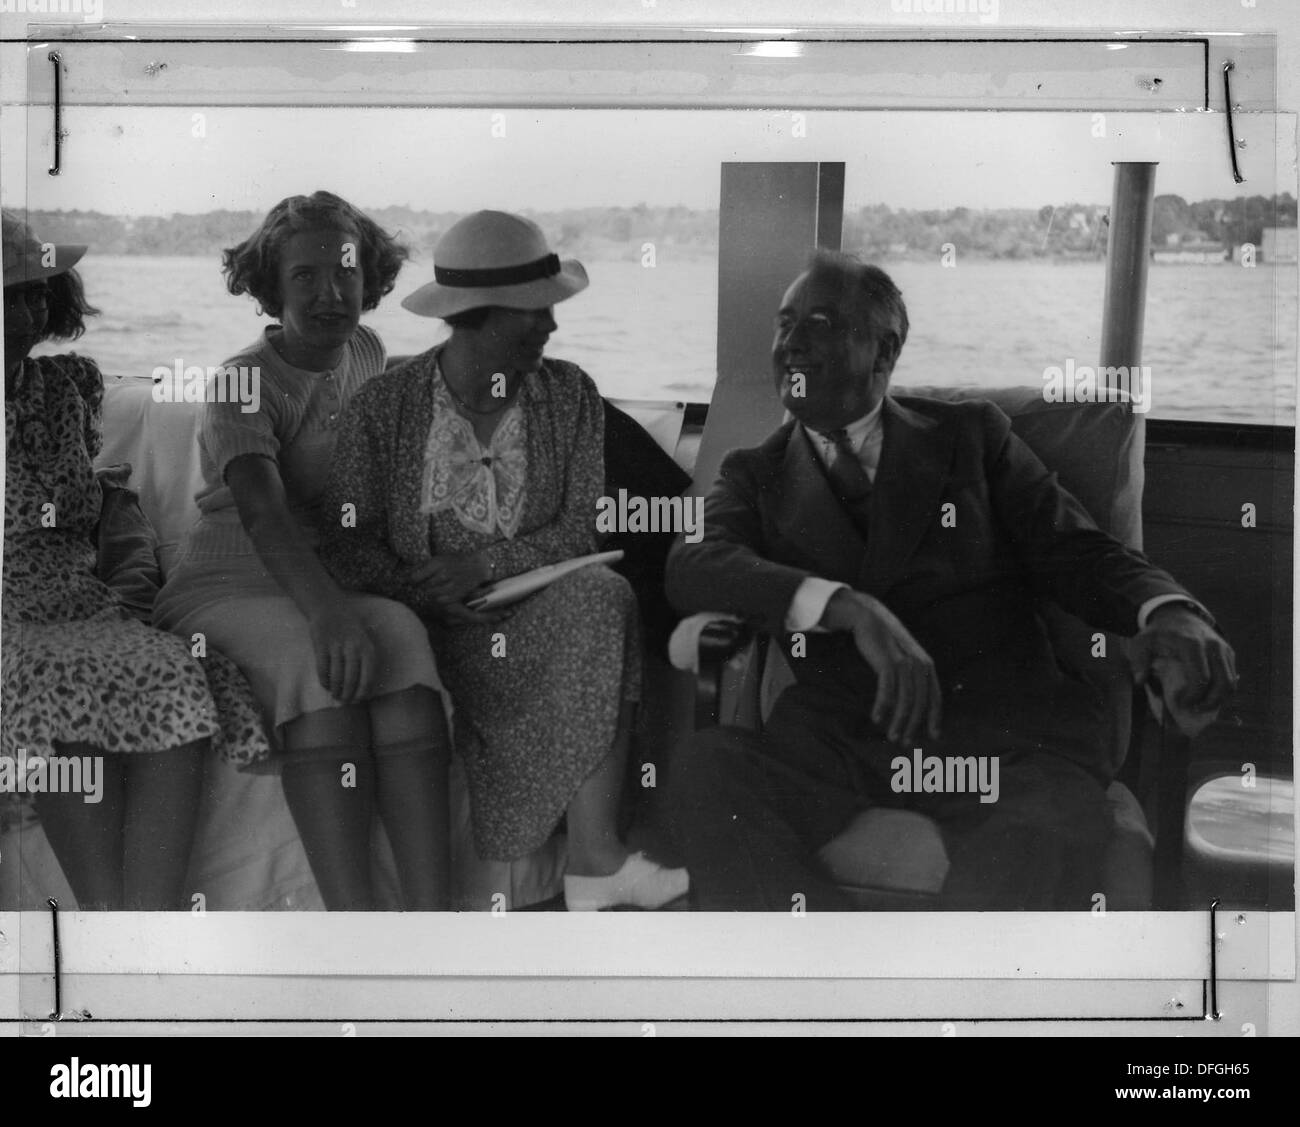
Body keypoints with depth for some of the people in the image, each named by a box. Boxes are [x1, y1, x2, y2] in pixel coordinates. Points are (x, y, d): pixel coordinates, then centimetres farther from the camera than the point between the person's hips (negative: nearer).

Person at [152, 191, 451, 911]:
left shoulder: (367, 354, 13)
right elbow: (261, 511, -27)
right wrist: (325, 609, -45)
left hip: (330, 583, 4)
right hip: (229, 587, -4)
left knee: (401, 634, -31)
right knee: (316, 660, -37)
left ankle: (430, 912, -43)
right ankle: (351, 914, -44)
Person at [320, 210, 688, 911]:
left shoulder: (570, 394, 7)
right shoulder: (383, 407, 0)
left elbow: (580, 528, -1)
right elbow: (350, 545, -2)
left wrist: (485, 564, -17)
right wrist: (431, 596, -20)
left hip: (535, 611, 2)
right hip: (423, 620, -2)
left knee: (603, 592, -28)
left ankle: (595, 857, -30)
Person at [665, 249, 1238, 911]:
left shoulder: (971, 435, 20)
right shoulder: (755, 473, 19)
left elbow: (1075, 551, 13)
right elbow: (694, 565, -1)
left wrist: (1166, 610, -12)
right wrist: (847, 607, -20)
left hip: (994, 714, -1)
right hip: (837, 728, 1)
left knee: (1053, 830, -35)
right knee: (706, 770, -31)